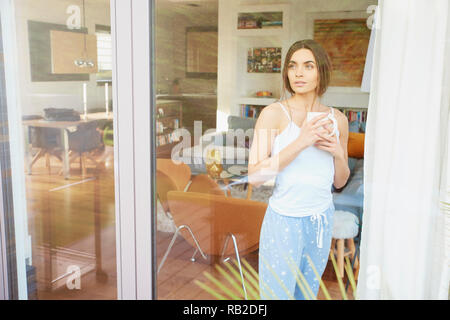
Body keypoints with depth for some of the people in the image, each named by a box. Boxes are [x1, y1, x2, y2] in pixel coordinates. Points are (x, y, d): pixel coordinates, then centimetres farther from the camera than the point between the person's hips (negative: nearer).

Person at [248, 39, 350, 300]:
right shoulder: (274, 114, -10)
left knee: (308, 293, 19)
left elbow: (340, 182, 12)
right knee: (277, 294, 5)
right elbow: (255, 176, -19)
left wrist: (338, 153, -8)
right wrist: (300, 142, -24)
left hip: (322, 219, 5)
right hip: (284, 219, -5)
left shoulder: (337, 120, 4)